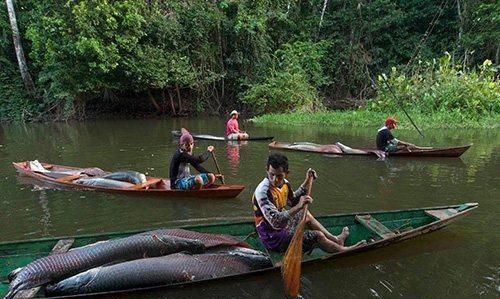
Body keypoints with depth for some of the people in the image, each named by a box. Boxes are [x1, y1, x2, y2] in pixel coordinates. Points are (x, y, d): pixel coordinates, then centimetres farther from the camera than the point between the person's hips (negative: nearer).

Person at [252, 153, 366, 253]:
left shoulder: (283, 183, -3)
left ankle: (336, 240, 42)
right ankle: (342, 250, 21)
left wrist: (306, 182, 8)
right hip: (273, 238, -9)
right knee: (318, 236, -9)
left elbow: (293, 201, 16)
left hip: (282, 225, 9)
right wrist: (299, 207, -44)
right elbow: (275, 222, -36)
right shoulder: (263, 192, -29)